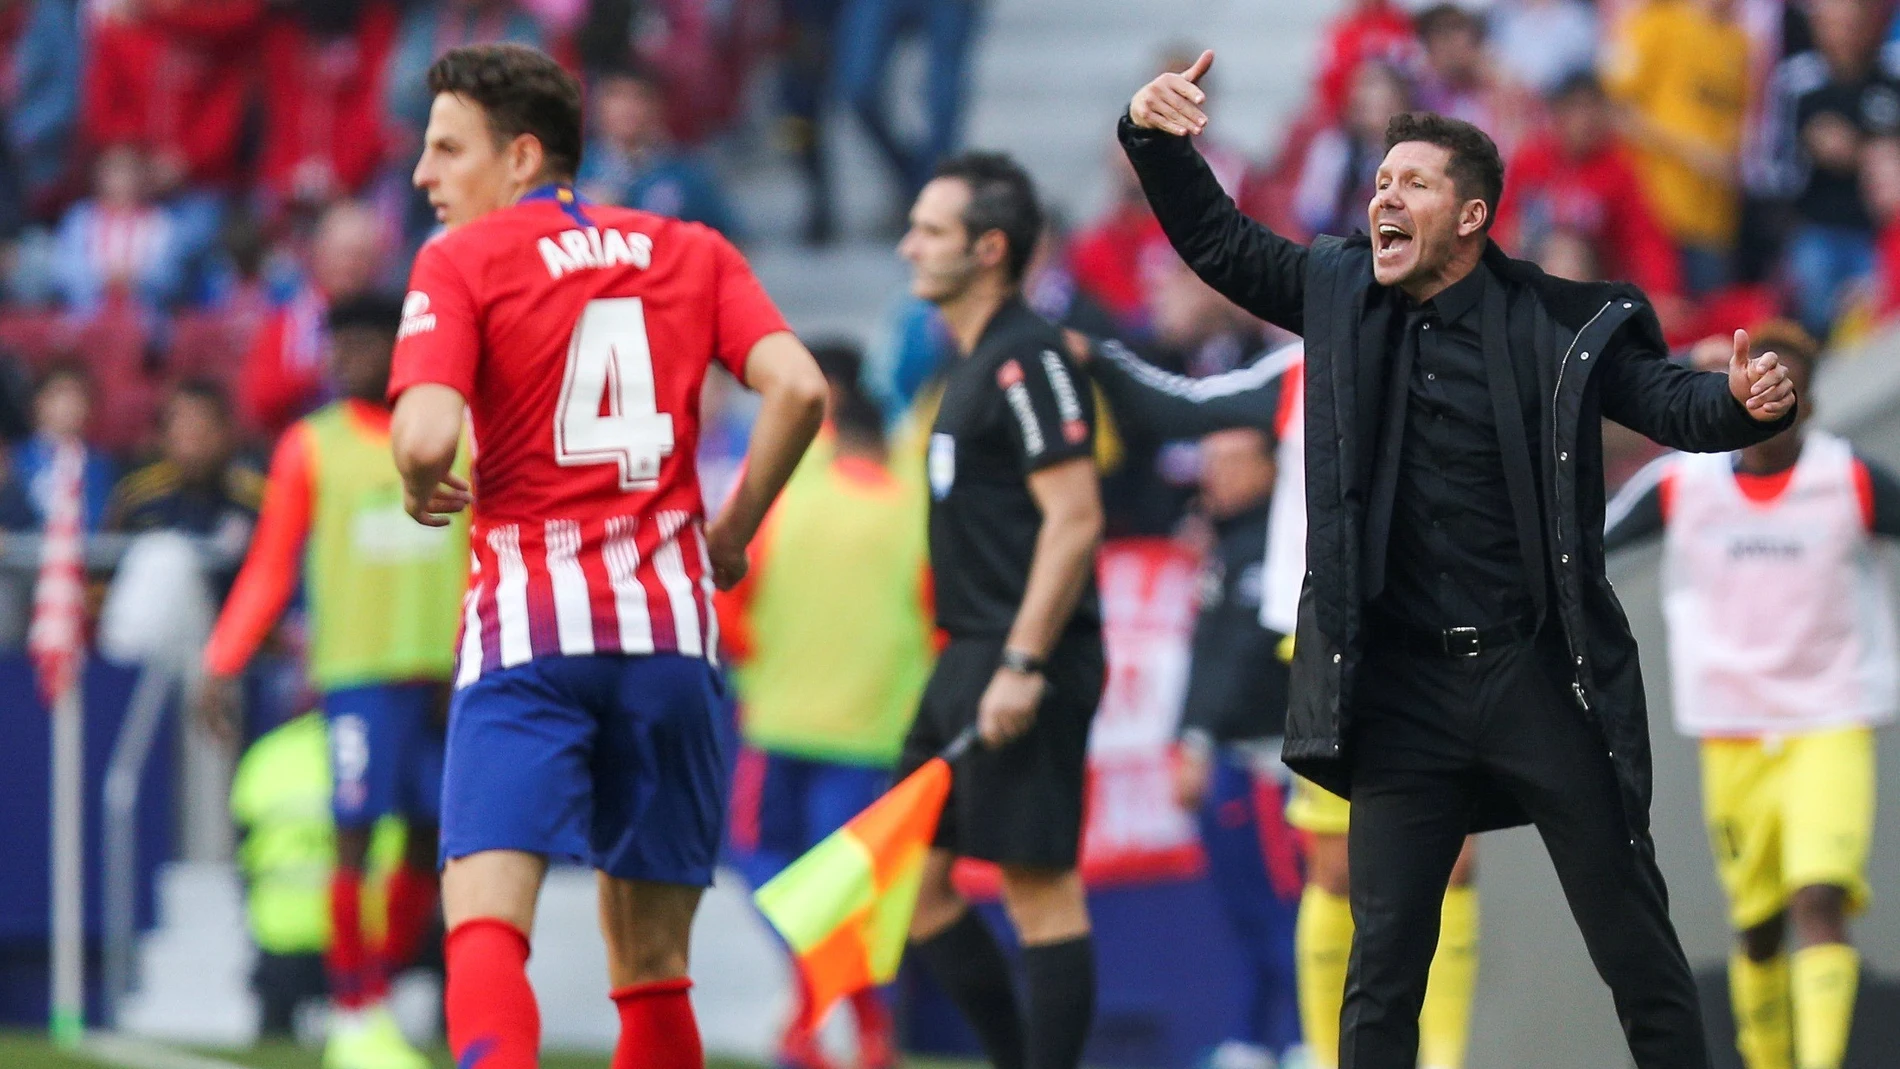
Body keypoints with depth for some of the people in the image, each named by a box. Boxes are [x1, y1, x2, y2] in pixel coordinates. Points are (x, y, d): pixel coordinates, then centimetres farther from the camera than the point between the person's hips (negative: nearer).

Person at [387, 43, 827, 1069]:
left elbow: (426, 436, -13)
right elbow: (797, 388, -1)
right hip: (670, 624, 4)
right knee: (651, 967, 12)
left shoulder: (461, 261, 1)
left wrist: (422, 491, 9)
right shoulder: (691, 252, 13)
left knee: (484, 925, -12)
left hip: (529, 625, -4)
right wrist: (732, 533, 11)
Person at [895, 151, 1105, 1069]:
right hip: (971, 656, 11)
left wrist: (1022, 666, -22)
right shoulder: (976, 363, 18)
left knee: (1041, 887, -7)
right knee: (910, 874, 10)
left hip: (1024, 661, -11)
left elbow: (1075, 519, -19)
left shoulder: (1029, 359, -13)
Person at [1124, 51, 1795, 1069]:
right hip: (1405, 688, 2)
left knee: (1637, 948, 5)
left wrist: (1743, 401, -33)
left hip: (1544, 677, -2)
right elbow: (1217, 240, 12)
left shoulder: (1563, 322, -7)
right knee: (1384, 960, 3)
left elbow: (1669, 401, -11)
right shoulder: (1343, 295, 4)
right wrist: (1154, 137, -4)